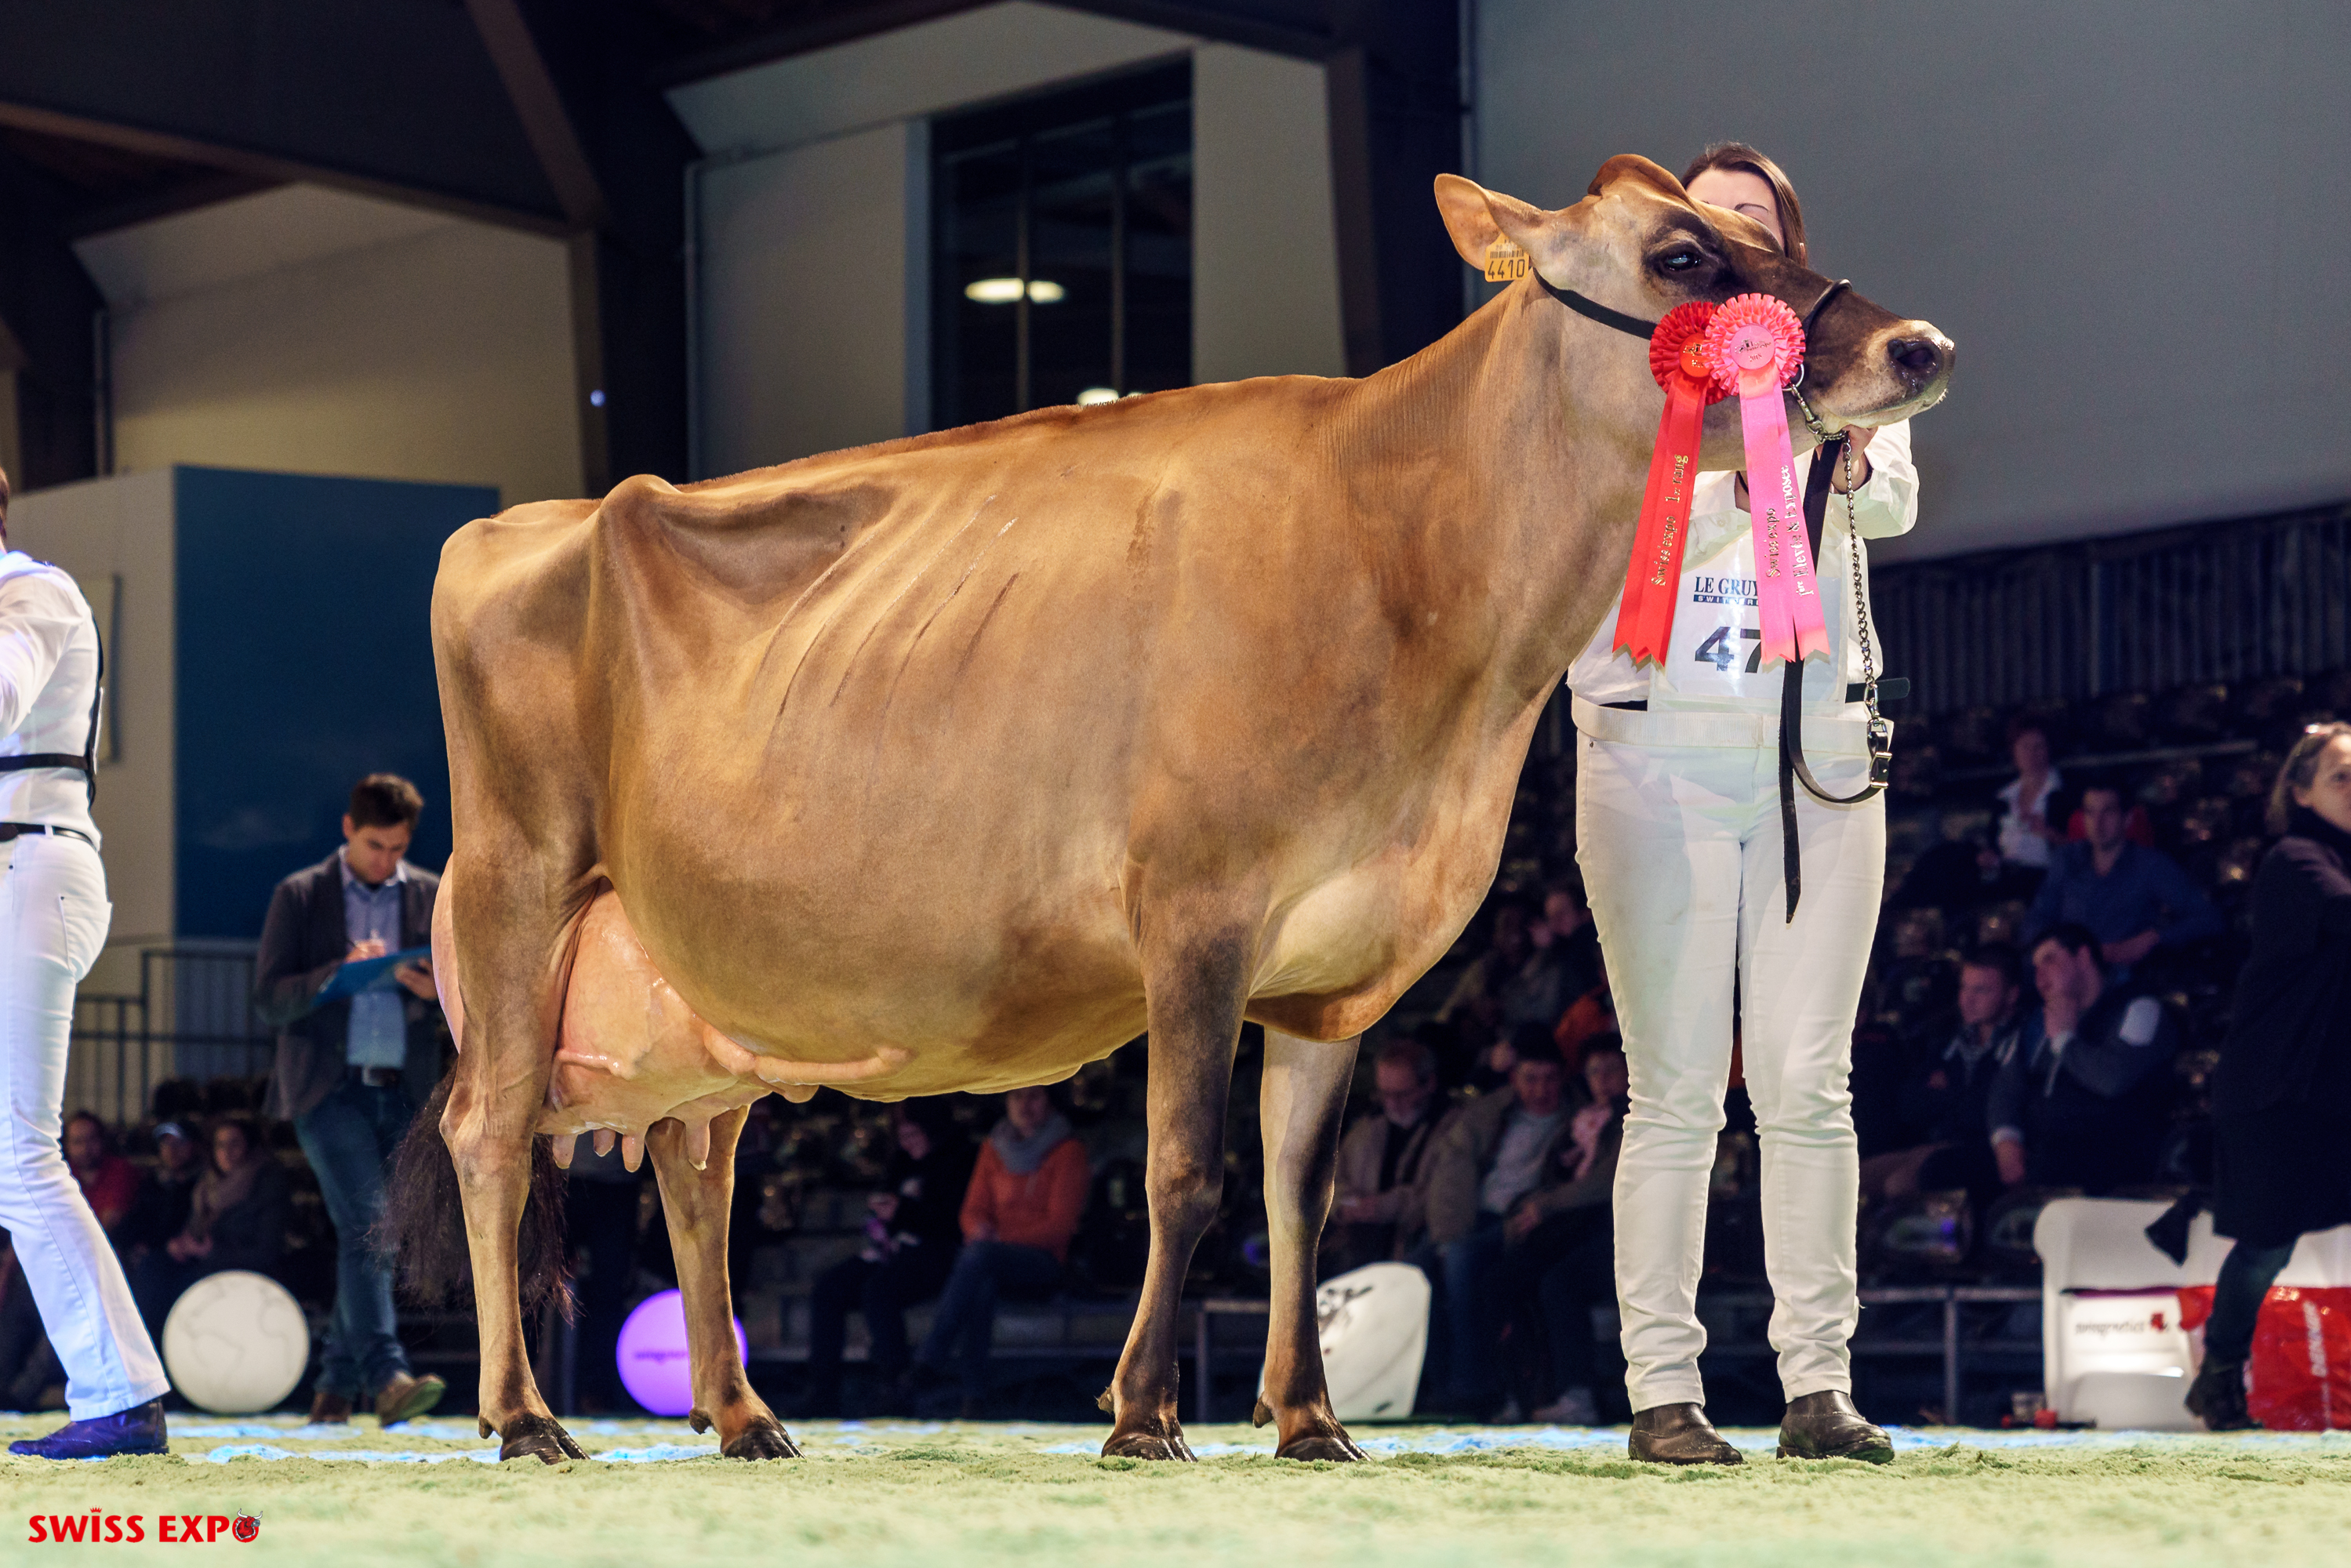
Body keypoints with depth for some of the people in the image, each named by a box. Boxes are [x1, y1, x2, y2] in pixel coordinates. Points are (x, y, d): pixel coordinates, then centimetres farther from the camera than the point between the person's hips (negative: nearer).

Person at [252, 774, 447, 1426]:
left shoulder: (435, 898, 11)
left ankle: (336, 1383, 17)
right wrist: (341, 972, -18)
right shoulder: (300, 896, 4)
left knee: (370, 1241, 6)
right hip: (329, 1086, -3)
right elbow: (268, 998, -3)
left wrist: (434, 987, -11)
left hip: (404, 1093, 4)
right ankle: (386, 1376, -27)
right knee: (366, 1225, -18)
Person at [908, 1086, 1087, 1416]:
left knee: (979, 1255, -36)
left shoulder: (1068, 1151, 2)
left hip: (1044, 1261, -3)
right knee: (982, 1281, -36)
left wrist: (996, 1240, -15)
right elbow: (974, 1209, 16)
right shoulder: (994, 1148, 18)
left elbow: (1059, 1226, -6)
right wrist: (978, 1230, -9)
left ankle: (930, 1358, -41)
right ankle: (974, 1395, -42)